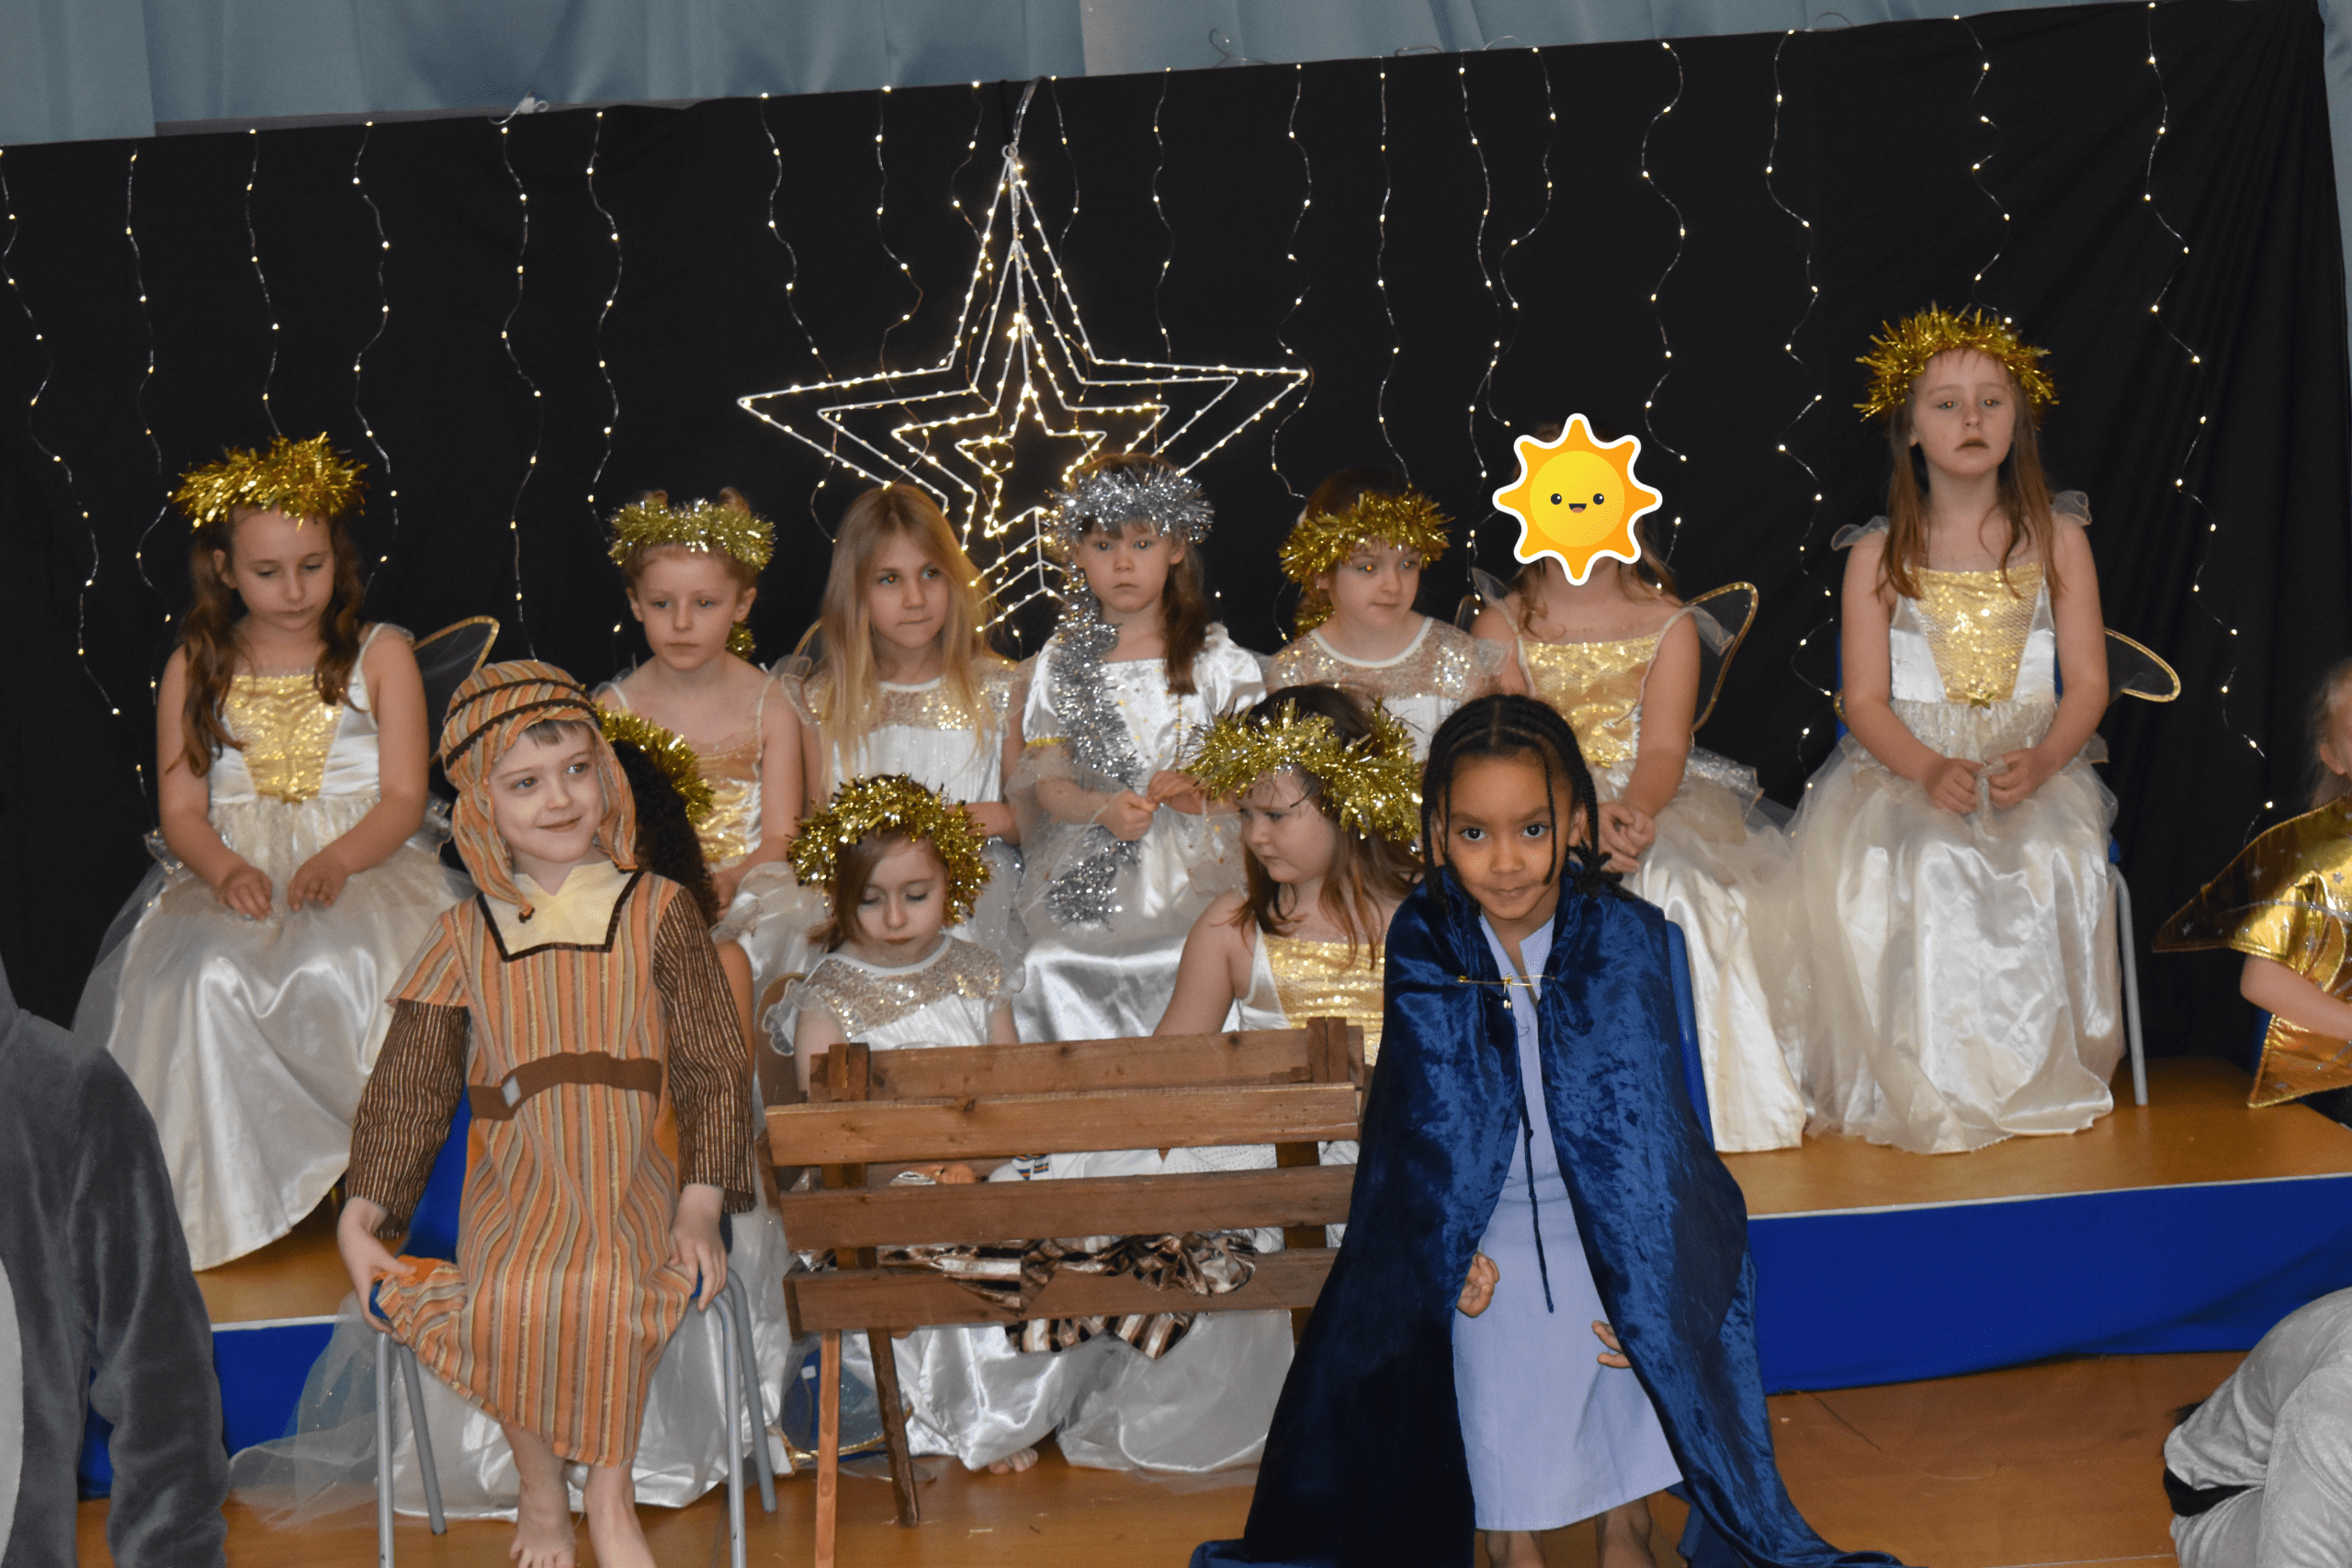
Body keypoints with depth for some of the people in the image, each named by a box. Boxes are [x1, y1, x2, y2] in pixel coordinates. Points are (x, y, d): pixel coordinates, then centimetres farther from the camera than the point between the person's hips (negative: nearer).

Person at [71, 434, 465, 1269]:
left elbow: (403, 798, 1)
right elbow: (181, 807, 9)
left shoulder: (380, 652, 7)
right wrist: (225, 868, -14)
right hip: (234, 866, 2)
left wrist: (336, 862, -19)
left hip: (365, 859, -2)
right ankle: (229, 1201, -24)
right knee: (208, 977, -33)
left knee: (340, 971, -37)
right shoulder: (195, 668, 13)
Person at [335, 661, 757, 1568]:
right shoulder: (467, 937, 9)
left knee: (606, 1287, -32)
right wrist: (360, 1218, -2)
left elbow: (713, 1067, 2)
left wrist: (700, 1212, -10)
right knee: (510, 1298, -30)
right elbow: (408, 1087, 10)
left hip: (634, 1171, -1)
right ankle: (540, 1494, -3)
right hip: (516, 1181, 1)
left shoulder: (656, 913, 5)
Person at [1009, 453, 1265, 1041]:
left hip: (1194, 874, -1)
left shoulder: (1217, 658, 10)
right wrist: (1106, 809, -15)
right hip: (1090, 879, 1)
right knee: (1054, 973, -26)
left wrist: (1202, 794, -16)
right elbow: (1046, 783, 6)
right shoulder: (1058, 665, 14)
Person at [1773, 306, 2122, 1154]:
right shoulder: (1878, 555, 5)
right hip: (1904, 764, 0)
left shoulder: (2056, 540, 7)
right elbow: (1865, 699, -1)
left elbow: (2087, 680, 3)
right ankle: (1916, 1088, -17)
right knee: (1922, 866, -32)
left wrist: (2041, 762, -18)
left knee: (2044, 859, -31)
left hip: (2032, 760, 1)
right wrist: (1930, 769, -21)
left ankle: (2026, 1075, -12)